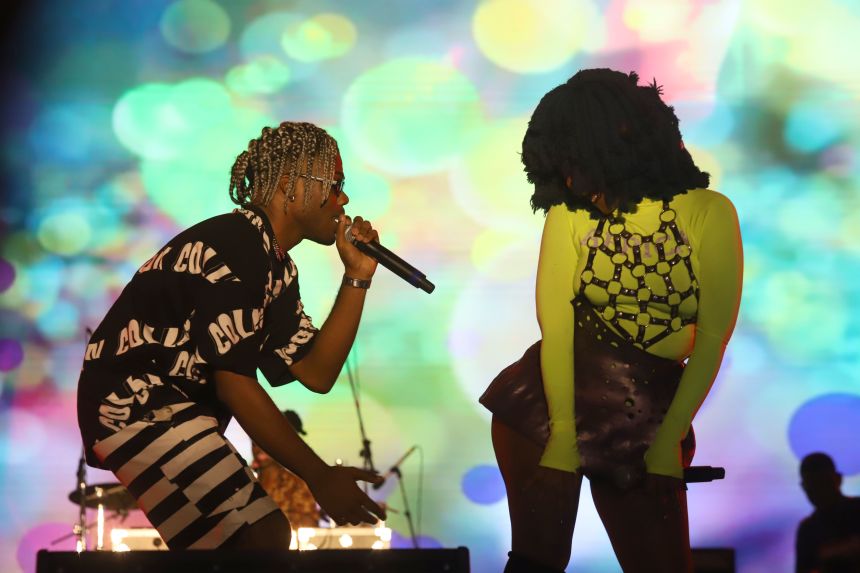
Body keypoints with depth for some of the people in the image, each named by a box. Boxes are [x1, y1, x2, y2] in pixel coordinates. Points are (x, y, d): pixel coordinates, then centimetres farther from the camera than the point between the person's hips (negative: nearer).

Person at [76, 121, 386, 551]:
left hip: (176, 407, 11)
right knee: (262, 538, -20)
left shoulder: (274, 264, 13)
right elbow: (234, 384, -21)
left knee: (266, 532, 18)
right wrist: (319, 476, -18)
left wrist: (358, 276, 3)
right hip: (134, 403, -11)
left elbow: (316, 374, 8)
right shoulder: (237, 245, -18)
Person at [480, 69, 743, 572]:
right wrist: (563, 434, -17)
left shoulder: (708, 213, -8)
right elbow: (556, 327, -10)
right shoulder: (570, 217, -5)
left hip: (648, 411, 0)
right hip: (552, 394, 0)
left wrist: (669, 438, -9)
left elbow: (713, 339, -7)